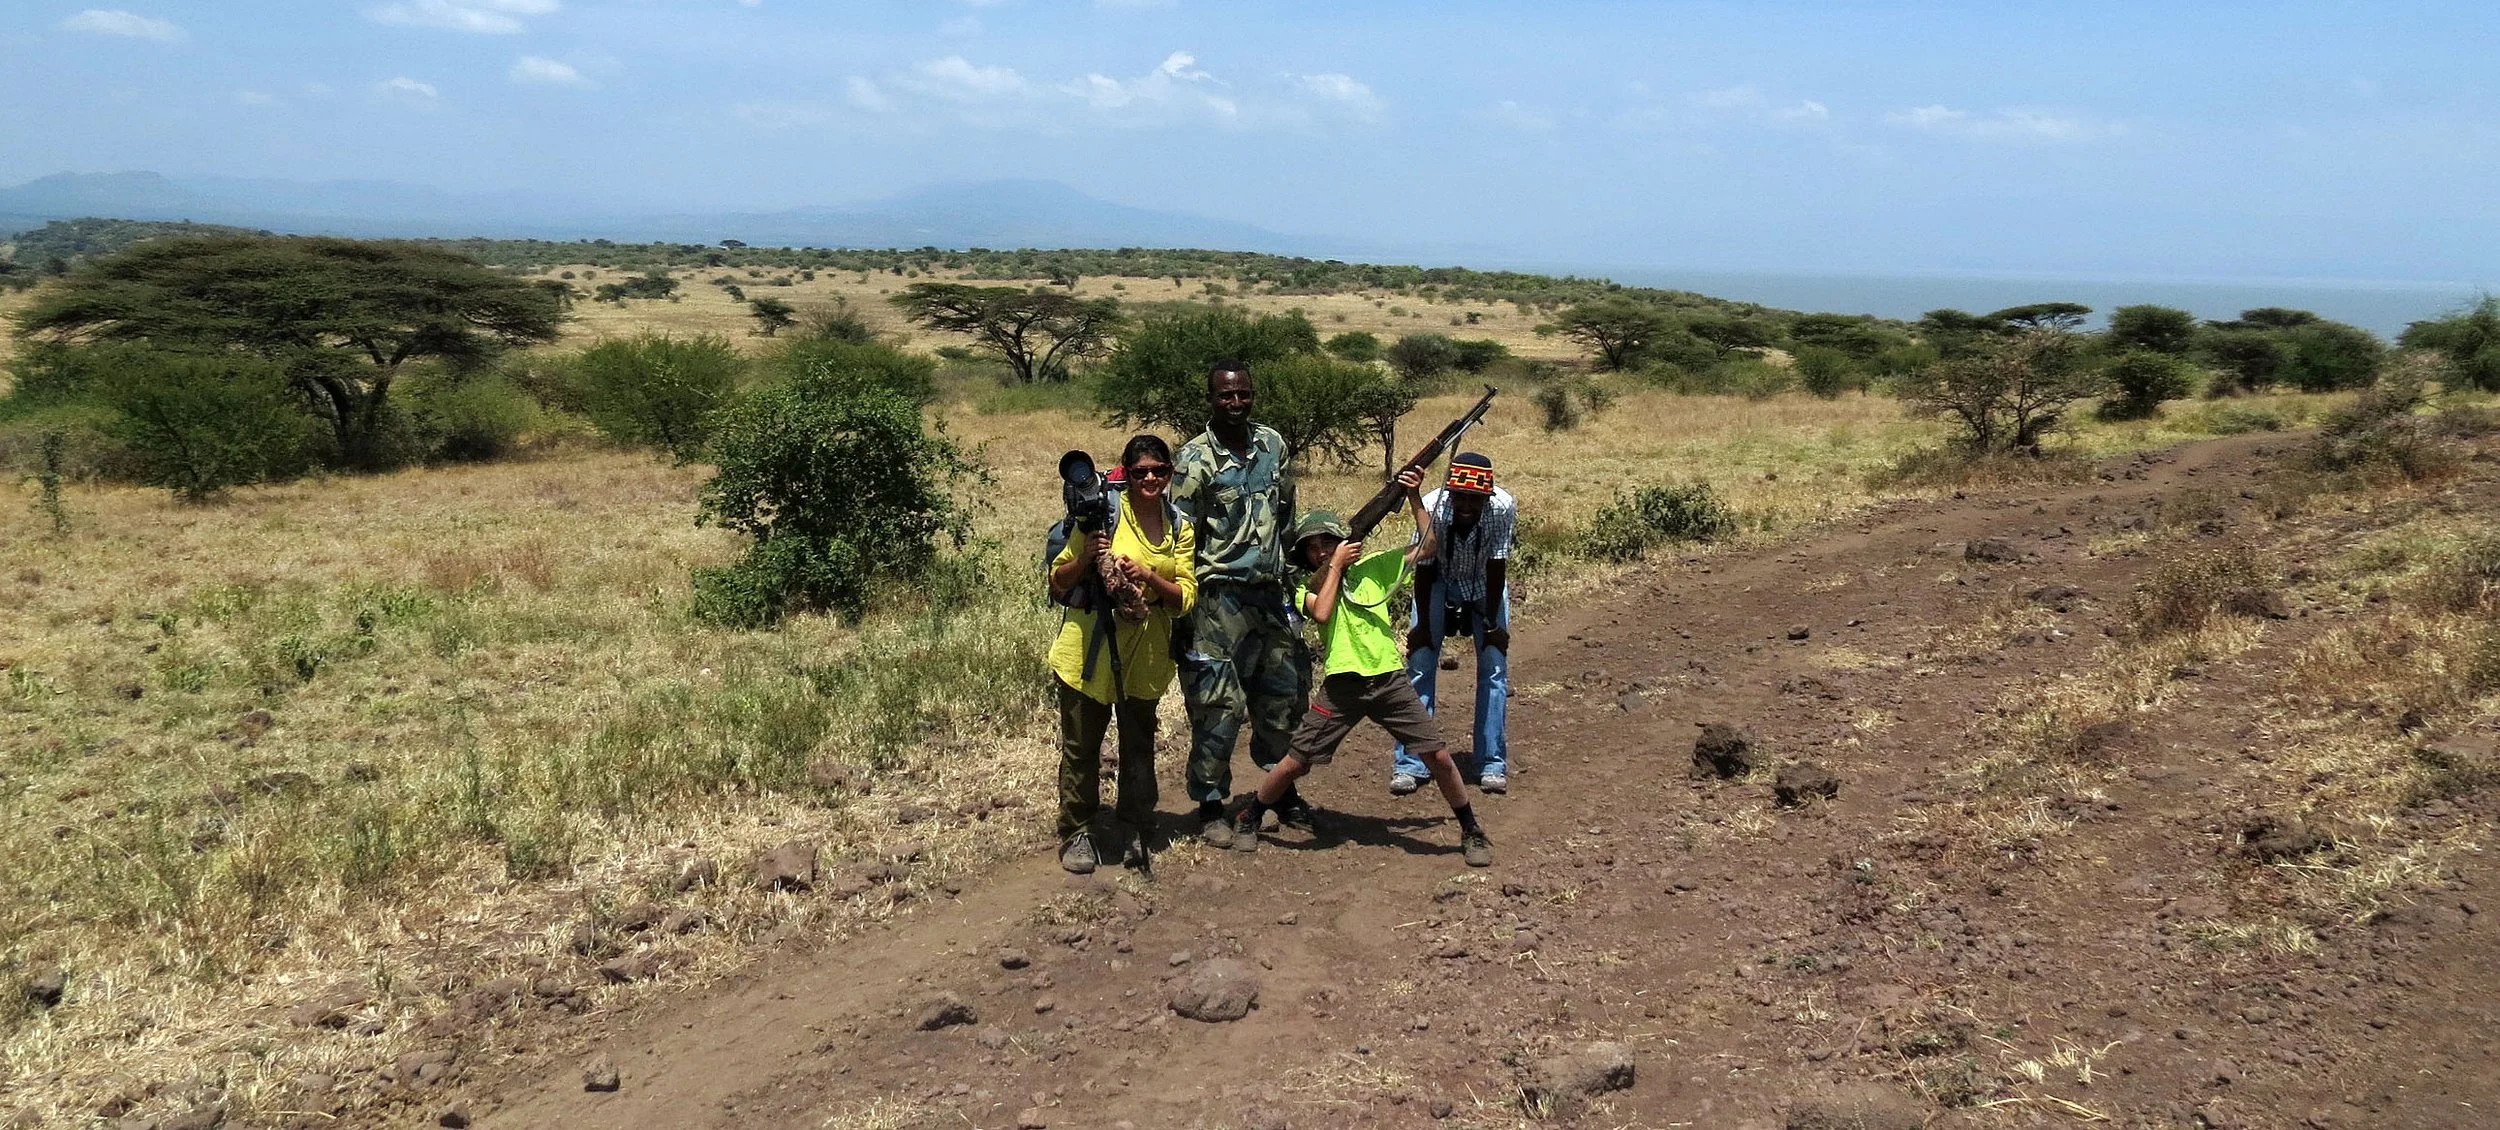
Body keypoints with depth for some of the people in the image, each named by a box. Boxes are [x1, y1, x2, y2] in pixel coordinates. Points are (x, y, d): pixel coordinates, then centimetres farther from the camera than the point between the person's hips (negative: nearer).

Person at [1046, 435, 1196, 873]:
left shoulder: (1180, 528, 4)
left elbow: (1185, 598, -2)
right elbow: (1058, 582, -2)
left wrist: (1148, 575, -18)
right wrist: (1087, 558, -21)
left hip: (1146, 654, 3)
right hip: (1089, 647, -3)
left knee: (1139, 745, 13)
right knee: (1081, 744, 5)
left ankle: (1132, 831, 26)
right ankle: (1076, 833, 18)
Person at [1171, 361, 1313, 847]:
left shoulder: (1273, 443, 7)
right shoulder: (1197, 458, -10)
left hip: (1271, 593, 6)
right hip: (1221, 599, -6)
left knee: (1284, 697, 15)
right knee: (1218, 703, -4)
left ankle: (1284, 793, 31)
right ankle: (1210, 805, 9)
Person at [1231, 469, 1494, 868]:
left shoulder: (1372, 567, 11)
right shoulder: (1309, 589, 8)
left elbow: (1428, 547, 6)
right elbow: (1322, 613, -15)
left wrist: (1414, 498, -1)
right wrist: (1335, 566, -5)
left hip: (1389, 679, 1)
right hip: (1342, 685, -1)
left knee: (1438, 756, -3)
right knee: (1296, 762, 0)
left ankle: (1471, 831, 15)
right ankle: (1248, 818, 23)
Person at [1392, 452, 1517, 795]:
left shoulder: (1503, 507, -34)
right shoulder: (1432, 508, -34)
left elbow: (1496, 568, -23)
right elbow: (1423, 569, -22)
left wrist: (1492, 624, -16)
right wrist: (1422, 625, -15)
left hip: (1484, 583, 1)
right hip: (1440, 582, -1)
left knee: (1494, 668, -5)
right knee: (1420, 665, -7)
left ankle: (1492, 764, 6)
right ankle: (1409, 765, -2)